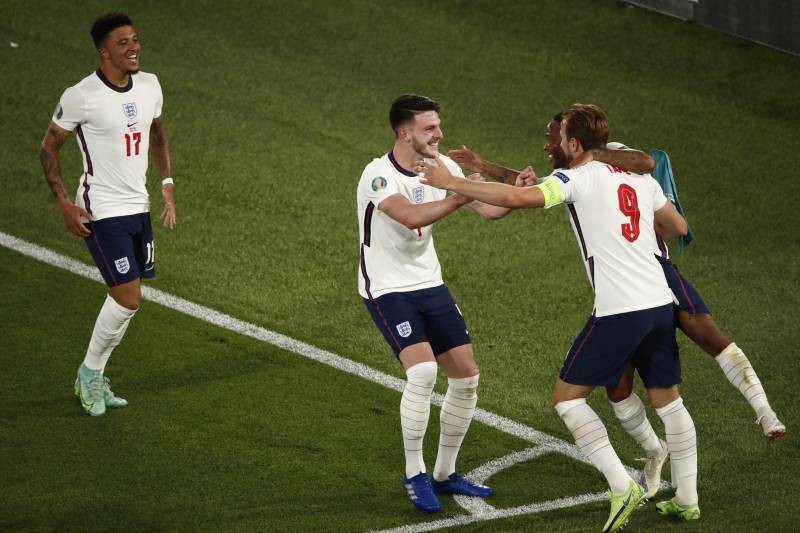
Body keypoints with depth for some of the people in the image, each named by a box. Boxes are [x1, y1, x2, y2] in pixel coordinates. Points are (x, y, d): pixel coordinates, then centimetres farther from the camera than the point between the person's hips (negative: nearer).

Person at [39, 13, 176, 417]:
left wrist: (167, 182, 10)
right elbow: (49, 147, -6)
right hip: (102, 212, -7)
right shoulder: (81, 96, -17)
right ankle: (90, 372, 11)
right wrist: (64, 204, -11)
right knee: (128, 300, -11)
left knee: (125, 299, 10)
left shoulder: (150, 85, 2)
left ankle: (92, 379, 25)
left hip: (138, 207, 7)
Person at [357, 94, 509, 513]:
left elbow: (489, 209, 1)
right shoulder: (379, 175, -21)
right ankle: (414, 475, -8)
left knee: (466, 376, 4)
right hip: (387, 289, -7)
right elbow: (411, 216, -39)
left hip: (430, 285, 7)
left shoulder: (440, 165, 0)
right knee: (422, 371, -25)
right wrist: (461, 196, -39)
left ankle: (445, 474, 20)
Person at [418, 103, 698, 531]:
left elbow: (516, 198, -22)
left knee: (567, 396, 3)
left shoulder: (577, 178, -7)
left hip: (619, 311, -7)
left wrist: (451, 183, -14)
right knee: (668, 400, 18)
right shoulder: (638, 174, 13)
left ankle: (623, 488, -6)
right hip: (660, 303, 7)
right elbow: (678, 227, 24)